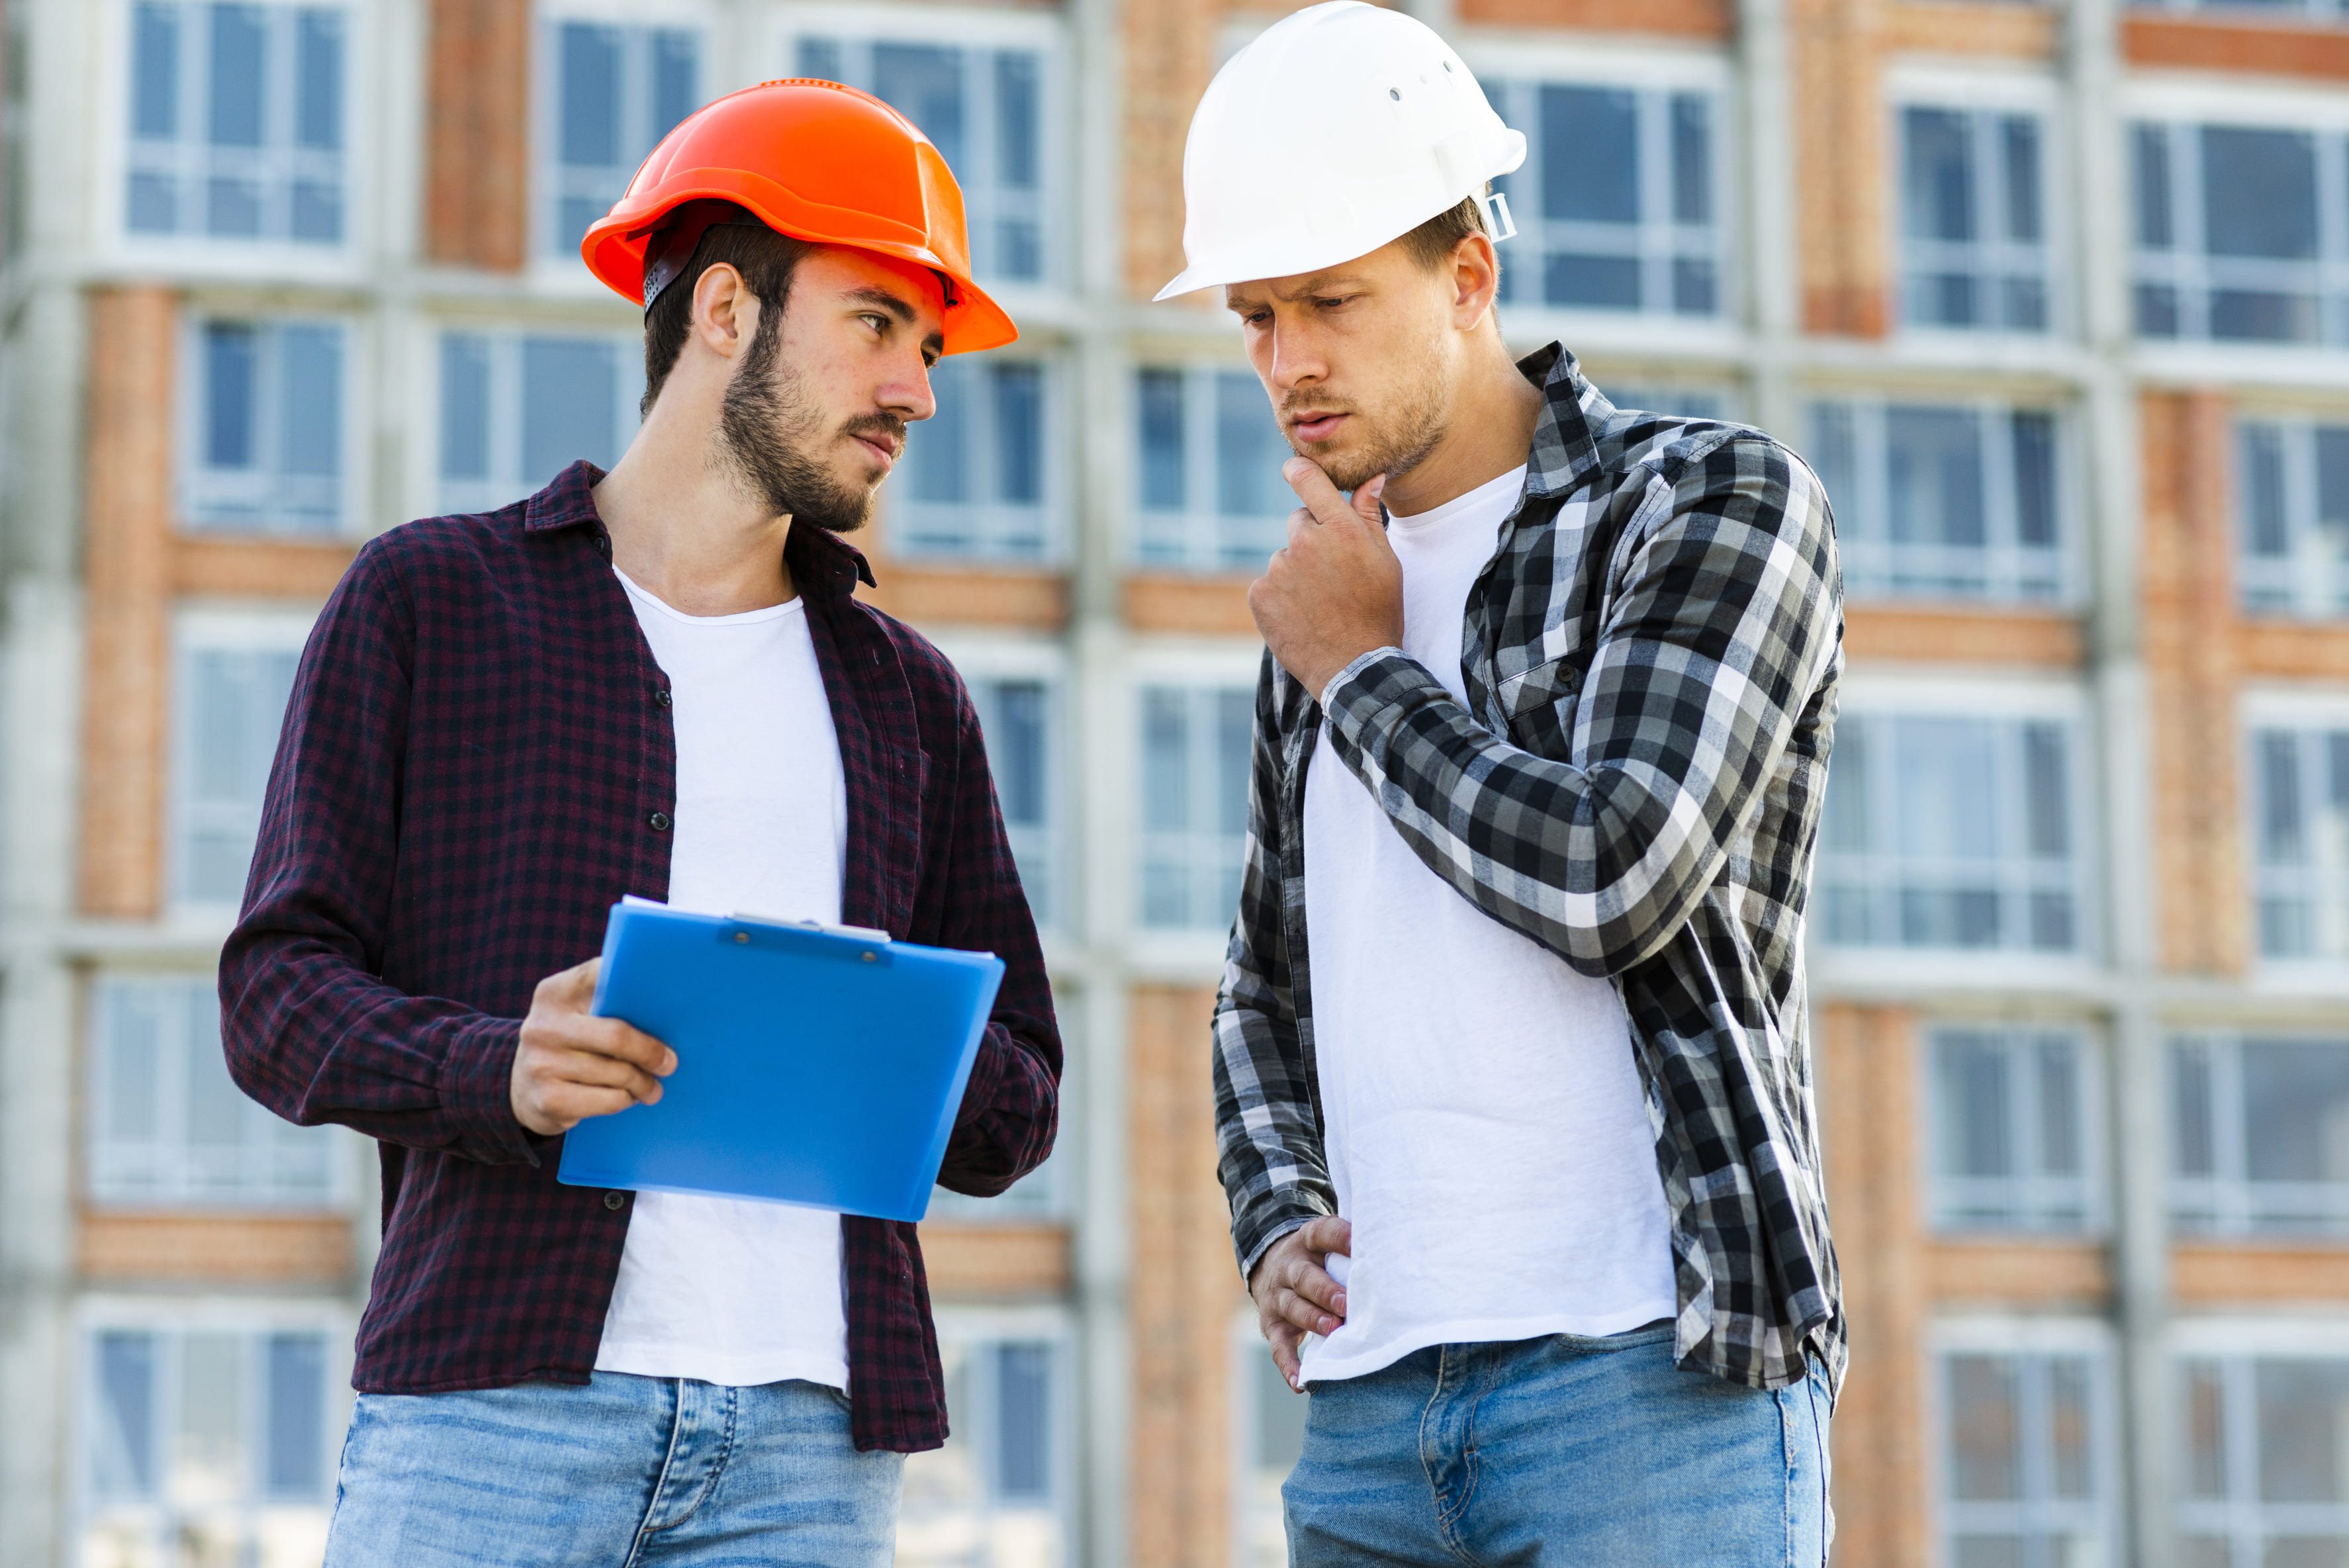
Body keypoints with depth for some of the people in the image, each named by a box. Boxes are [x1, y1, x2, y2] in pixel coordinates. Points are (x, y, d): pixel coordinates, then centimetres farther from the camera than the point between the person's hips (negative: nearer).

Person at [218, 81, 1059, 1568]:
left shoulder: (909, 698, 20)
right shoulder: (427, 602, 10)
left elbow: (1016, 1109, 17)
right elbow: (281, 992, 3)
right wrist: (497, 1069, -17)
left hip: (809, 1438, 3)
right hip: (492, 1405, -3)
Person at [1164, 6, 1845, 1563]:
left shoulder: (1721, 501, -2)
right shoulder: (1329, 603, 18)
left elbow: (1611, 881, -16)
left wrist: (1361, 677, -2)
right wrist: (1279, 1226, 8)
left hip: (1655, 1381, -6)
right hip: (1373, 1407, 6)